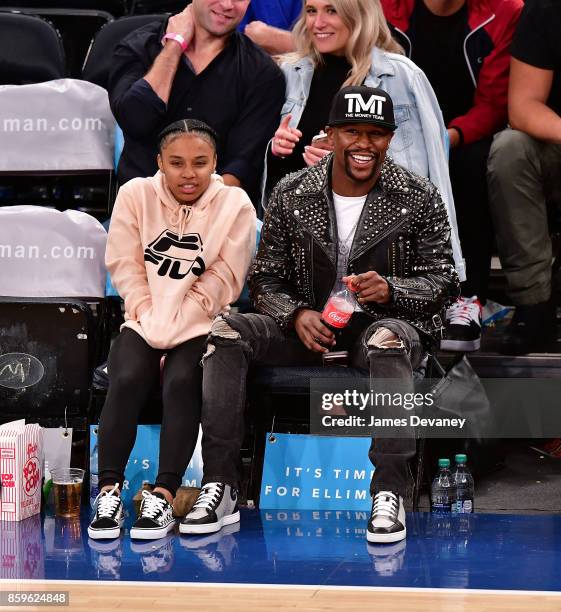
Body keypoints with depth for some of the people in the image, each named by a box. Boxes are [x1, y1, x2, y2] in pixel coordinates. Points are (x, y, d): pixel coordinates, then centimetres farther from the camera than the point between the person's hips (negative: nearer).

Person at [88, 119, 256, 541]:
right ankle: (109, 490, -20)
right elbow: (126, 268, 0)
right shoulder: (136, 195, 2)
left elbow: (222, 282, -7)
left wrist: (173, 330, -15)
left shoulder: (235, 204, -4)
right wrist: (152, 323, -11)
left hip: (201, 325, -1)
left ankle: (164, 496, -26)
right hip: (144, 321, 2)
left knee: (181, 381, -29)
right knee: (127, 380, -26)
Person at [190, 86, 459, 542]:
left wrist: (390, 290, -21)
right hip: (309, 328, 3)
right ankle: (220, 484, -23)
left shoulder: (419, 198, -1)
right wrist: (297, 315, -16)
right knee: (225, 332, -22)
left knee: (387, 340, -40)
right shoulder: (291, 195, 3)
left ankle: (390, 493, -35)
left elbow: (443, 282, -1)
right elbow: (266, 279, 6)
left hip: (388, 321, -3)